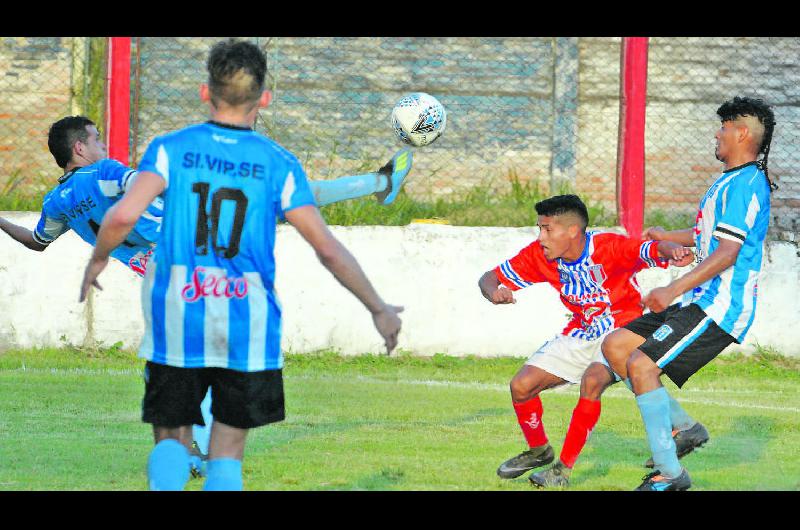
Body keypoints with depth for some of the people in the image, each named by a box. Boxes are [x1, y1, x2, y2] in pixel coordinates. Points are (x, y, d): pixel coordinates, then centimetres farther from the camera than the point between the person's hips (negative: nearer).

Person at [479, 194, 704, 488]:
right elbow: (489, 278, -3)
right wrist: (494, 293, -27)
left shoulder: (609, 247, -26)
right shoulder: (538, 256, -10)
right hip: (581, 334, 6)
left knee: (592, 381, -32)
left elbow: (653, 250, -40)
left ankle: (564, 467, -20)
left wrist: (672, 251, -65)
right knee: (522, 386, -5)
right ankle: (538, 450, 23)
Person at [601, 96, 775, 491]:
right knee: (615, 345, 8)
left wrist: (674, 290, -29)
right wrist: (668, 237, 50)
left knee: (641, 365, -22)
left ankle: (670, 473, -19)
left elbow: (727, 251, -23)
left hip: (720, 308, -11)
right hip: (702, 302, 11)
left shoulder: (744, 184, -14)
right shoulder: (733, 181, 19)